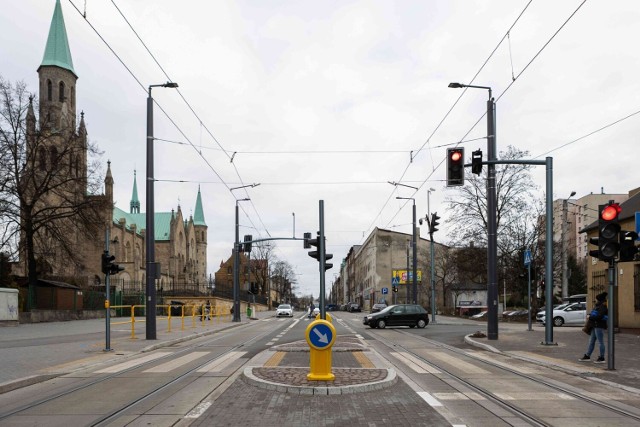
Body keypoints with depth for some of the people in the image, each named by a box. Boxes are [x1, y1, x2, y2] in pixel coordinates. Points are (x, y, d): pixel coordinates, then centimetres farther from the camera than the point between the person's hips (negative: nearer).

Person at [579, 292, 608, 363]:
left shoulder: (602, 307, -15)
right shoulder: (598, 306, 16)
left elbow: (599, 316, -24)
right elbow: (593, 312, 26)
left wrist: (590, 317, -15)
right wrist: (589, 315, 6)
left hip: (599, 326, -10)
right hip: (595, 326, 10)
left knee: (600, 342, -3)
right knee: (591, 341, 13)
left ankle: (602, 358, 4)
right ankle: (587, 356, 20)